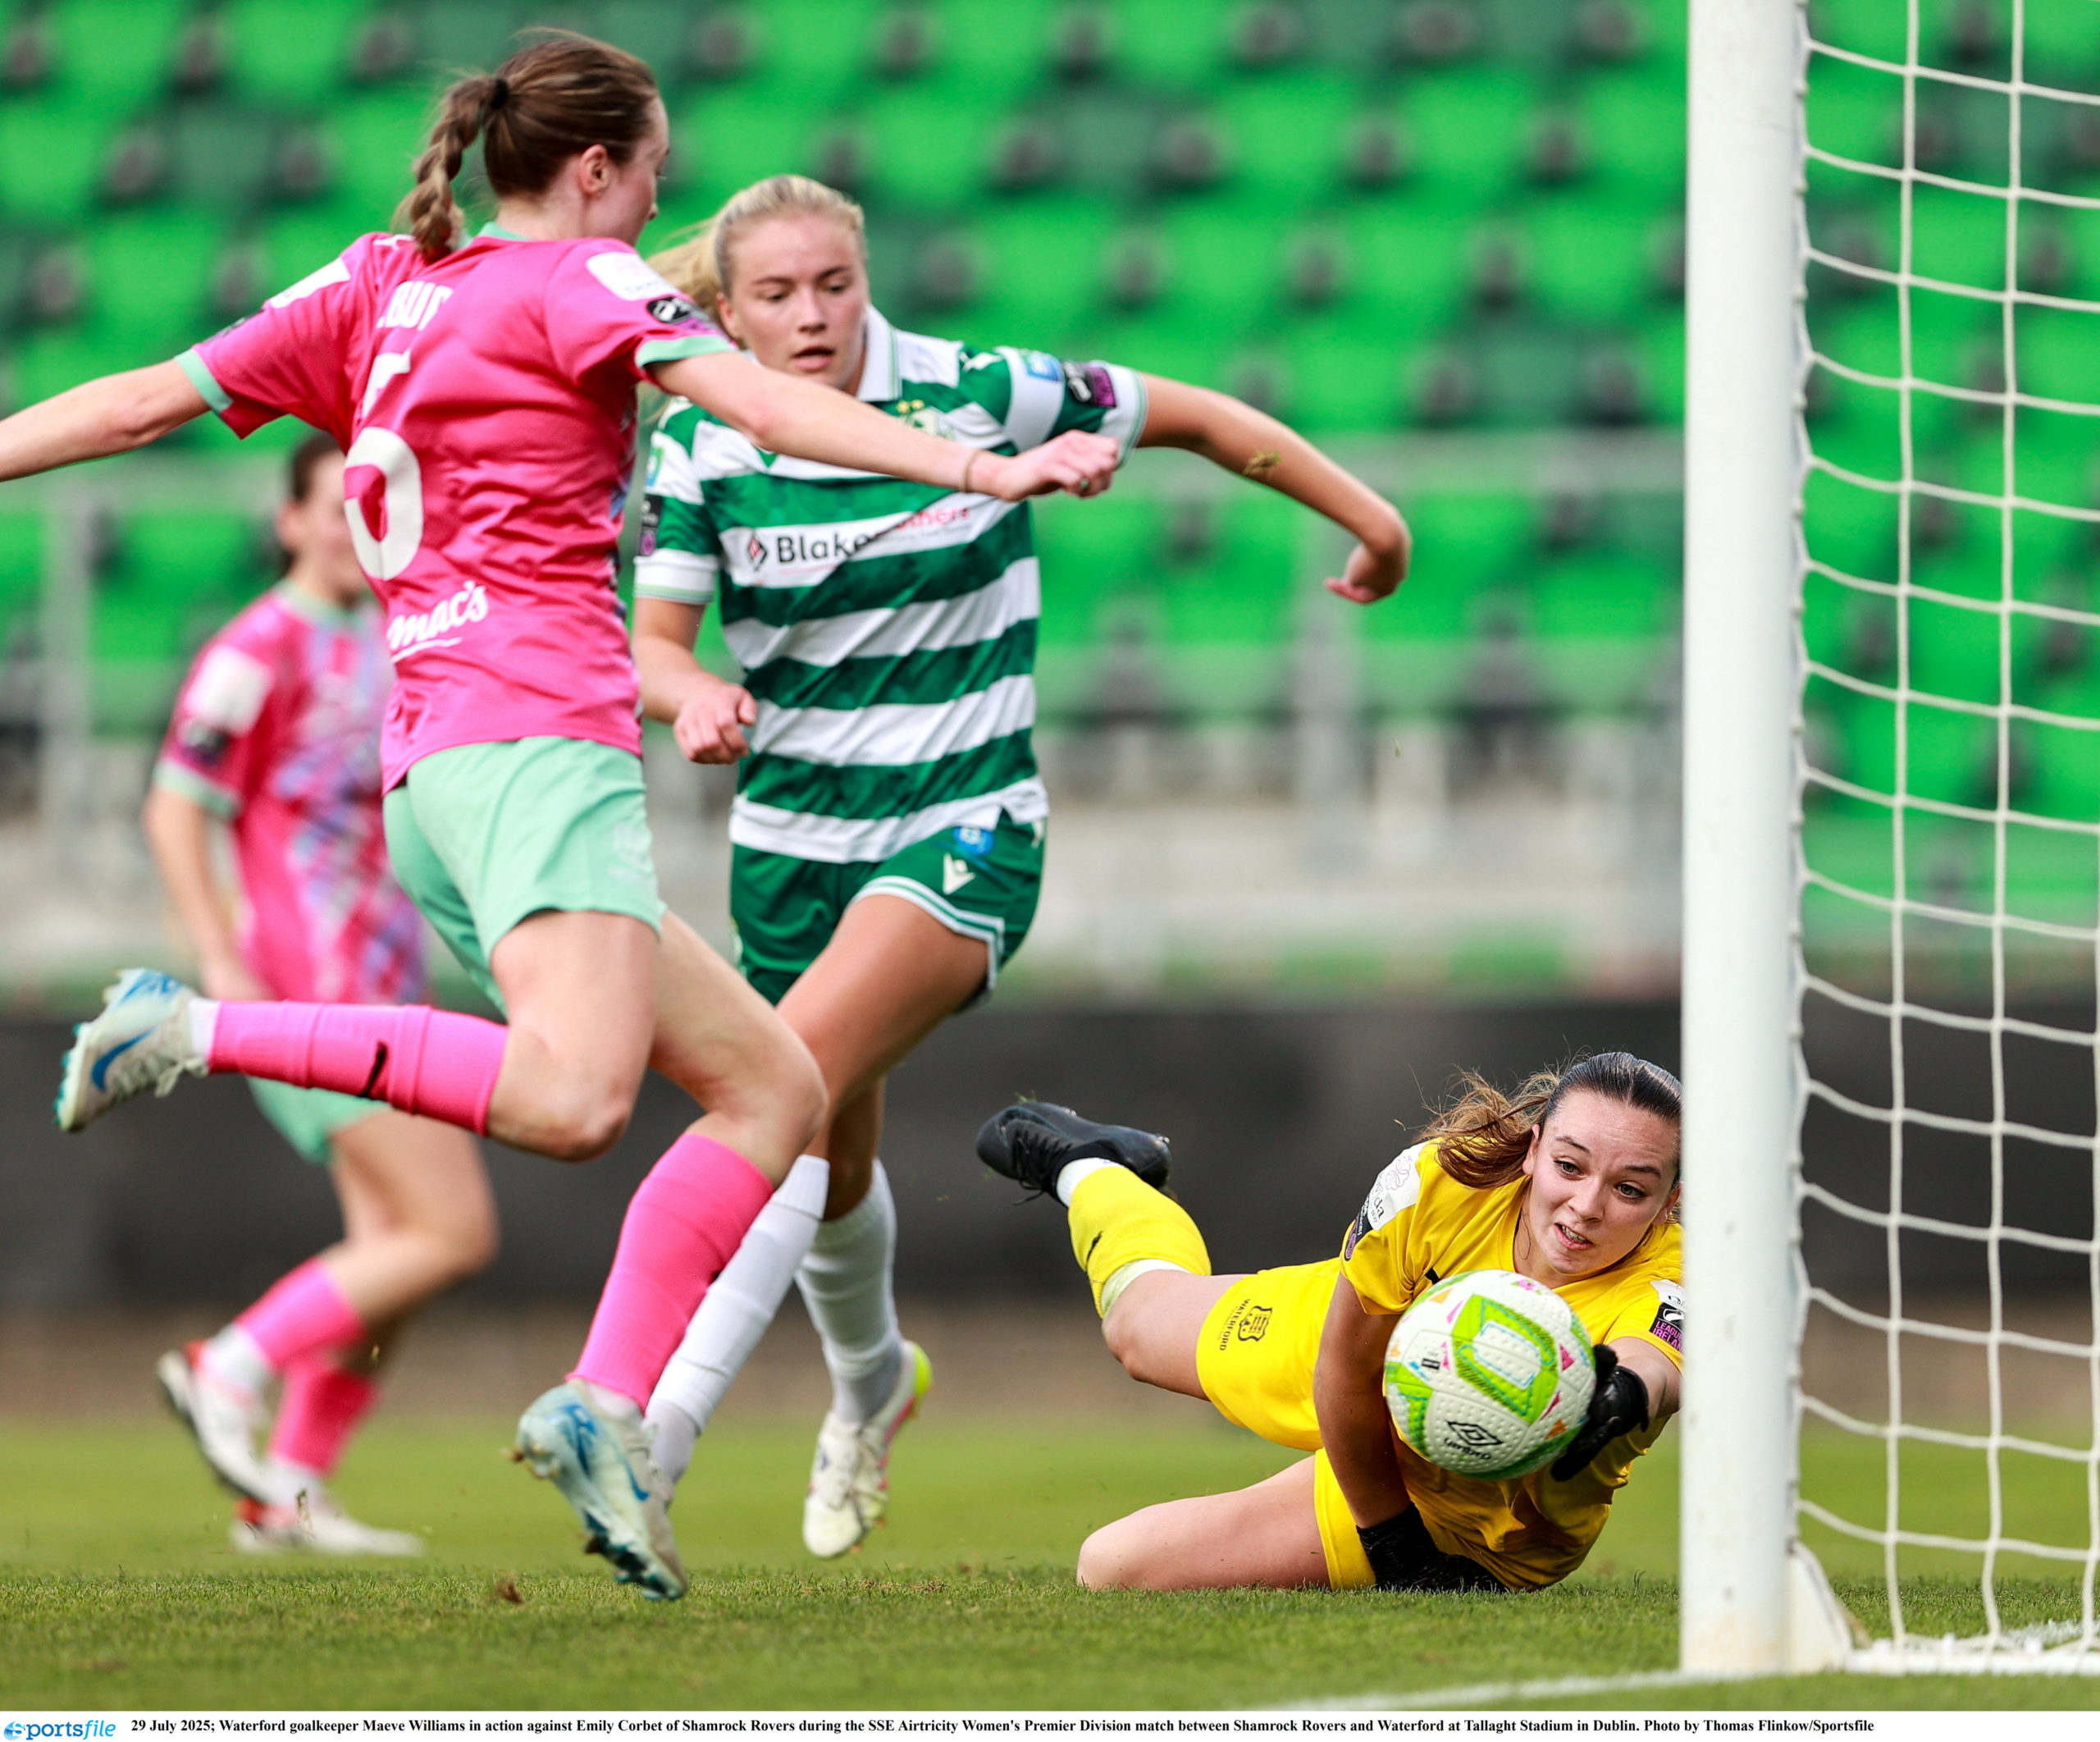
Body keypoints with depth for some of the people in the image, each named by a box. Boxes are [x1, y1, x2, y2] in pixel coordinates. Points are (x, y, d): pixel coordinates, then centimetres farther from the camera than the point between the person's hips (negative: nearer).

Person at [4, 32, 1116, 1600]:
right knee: (574, 1098, -30)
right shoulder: (577, 280, 4)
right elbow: (754, 400, -12)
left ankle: (610, 1412, -7)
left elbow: (140, 402, 21)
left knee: (775, 1088, 9)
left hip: (426, 773, 9)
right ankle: (201, 1032, -26)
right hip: (537, 728, -9)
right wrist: (988, 468, -19)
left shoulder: (381, 286, 23)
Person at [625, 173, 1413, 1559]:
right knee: (833, 1163, 16)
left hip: (966, 829, -4)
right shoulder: (702, 443, -5)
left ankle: (663, 1420, -35)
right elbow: (652, 643, -8)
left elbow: (1197, 418, 1)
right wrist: (696, 697, -32)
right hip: (794, 834, 4)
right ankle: (869, 1381, 50)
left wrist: (1367, 517, 7)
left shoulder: (981, 397, -10)